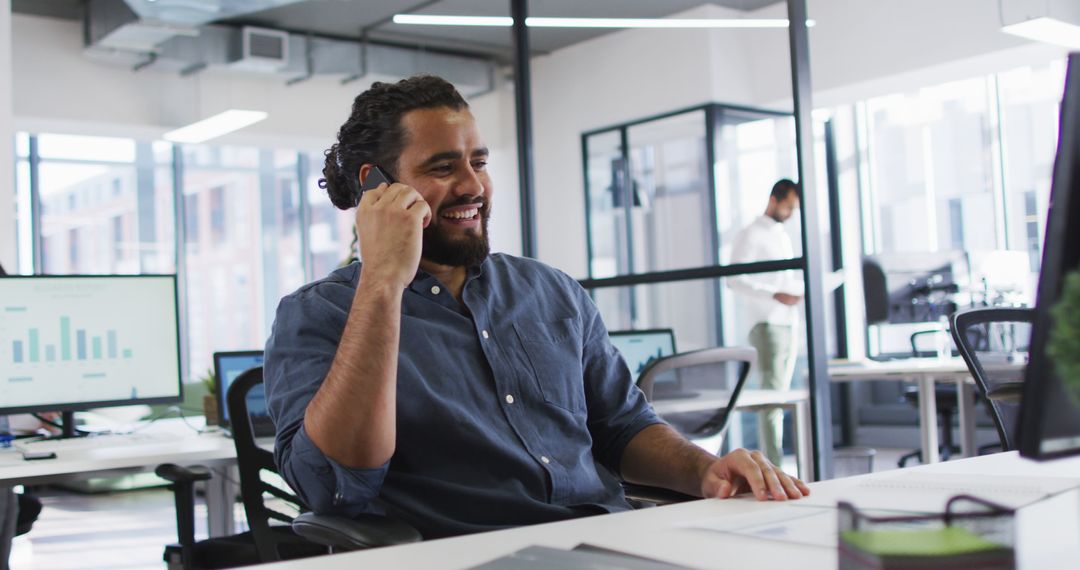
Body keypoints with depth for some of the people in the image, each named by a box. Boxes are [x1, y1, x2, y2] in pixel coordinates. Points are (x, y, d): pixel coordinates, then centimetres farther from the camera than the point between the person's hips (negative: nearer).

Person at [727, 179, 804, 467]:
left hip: (788, 324, 8)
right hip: (767, 325, -8)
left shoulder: (783, 237, 20)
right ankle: (772, 464, -13)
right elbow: (735, 279, -14)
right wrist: (775, 295, -22)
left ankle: (774, 460, 14)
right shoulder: (750, 235, -5)